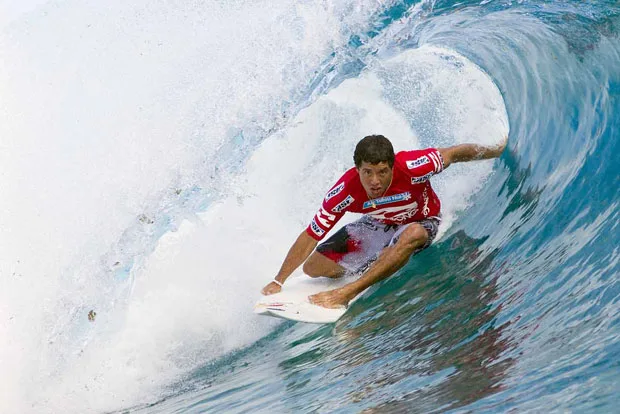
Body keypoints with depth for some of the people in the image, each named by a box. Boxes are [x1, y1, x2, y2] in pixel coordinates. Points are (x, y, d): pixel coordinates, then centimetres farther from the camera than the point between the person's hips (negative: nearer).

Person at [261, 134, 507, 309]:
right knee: (313, 267, -6)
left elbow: (455, 153, -21)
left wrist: (495, 151, -5)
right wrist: (278, 281, -25)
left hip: (420, 221, -2)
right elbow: (309, 238, -25)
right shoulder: (345, 191, -33)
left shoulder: (411, 167, -39)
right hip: (378, 223, 2)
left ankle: (348, 293, -35)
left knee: (413, 234, -41)